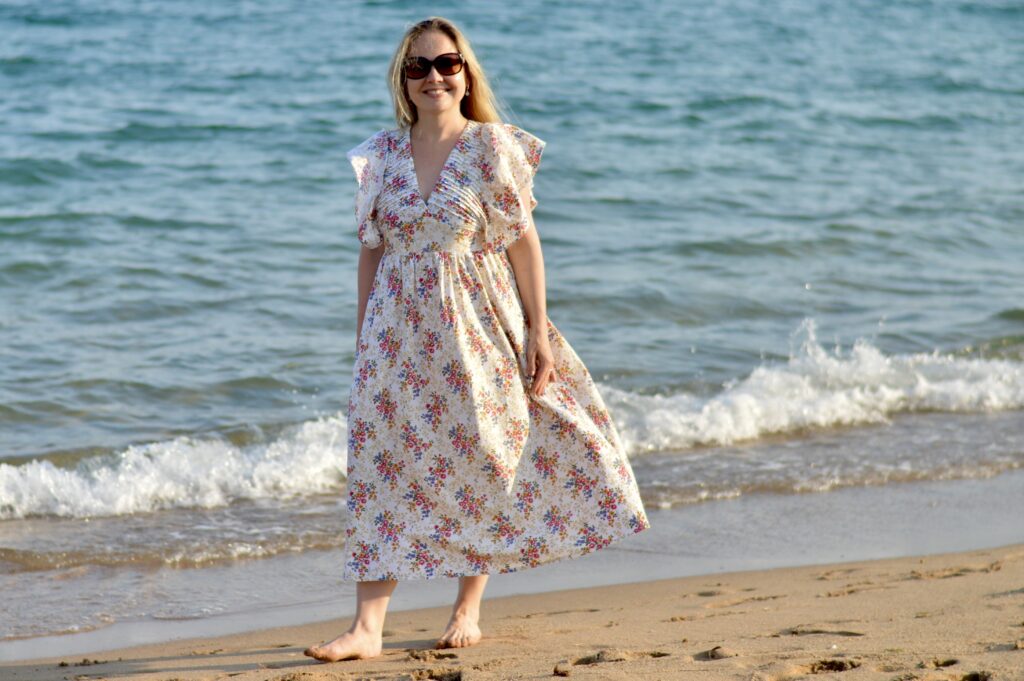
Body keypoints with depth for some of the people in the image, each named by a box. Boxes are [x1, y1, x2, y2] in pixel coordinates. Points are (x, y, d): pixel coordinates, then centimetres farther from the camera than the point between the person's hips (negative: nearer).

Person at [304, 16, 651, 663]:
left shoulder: (492, 146, -4)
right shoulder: (382, 153, 5)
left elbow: (523, 240, -4)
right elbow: (372, 248, 10)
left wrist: (538, 330, -7)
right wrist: (363, 336, 10)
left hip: (477, 325, -2)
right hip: (400, 331, 3)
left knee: (481, 460, 4)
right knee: (384, 464, -4)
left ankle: (469, 609, 20)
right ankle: (367, 627, -6)